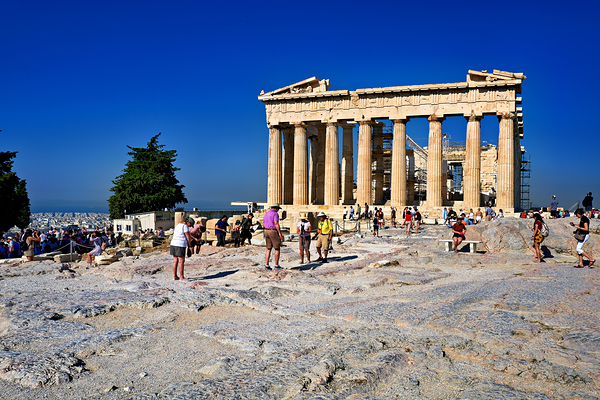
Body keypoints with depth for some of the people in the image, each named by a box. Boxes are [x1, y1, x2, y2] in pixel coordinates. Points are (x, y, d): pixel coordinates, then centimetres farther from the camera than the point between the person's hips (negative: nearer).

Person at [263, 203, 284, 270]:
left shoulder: (266, 214, 15)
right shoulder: (275, 214, -10)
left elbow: (263, 225, 19)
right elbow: (276, 224, -20)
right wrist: (280, 234, -19)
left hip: (266, 231, 7)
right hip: (274, 232, -7)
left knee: (268, 249, 9)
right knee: (277, 249, 2)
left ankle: (266, 265, 2)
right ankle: (276, 265, 3)